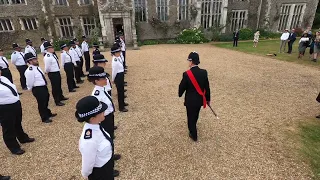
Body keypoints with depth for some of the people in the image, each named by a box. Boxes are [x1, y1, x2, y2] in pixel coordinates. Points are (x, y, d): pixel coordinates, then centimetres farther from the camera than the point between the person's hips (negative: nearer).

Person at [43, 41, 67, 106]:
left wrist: (58, 71, 13)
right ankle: (57, 101, 17)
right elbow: (47, 68, -21)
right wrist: (47, 72, -3)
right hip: (53, 74, -9)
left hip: (57, 72, 9)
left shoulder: (53, 55, 5)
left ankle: (61, 97, 45)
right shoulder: (47, 57, -23)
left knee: (59, 86, 24)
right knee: (55, 87, 3)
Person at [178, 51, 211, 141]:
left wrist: (180, 94, 10)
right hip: (200, 100, 5)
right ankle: (192, 129, 52)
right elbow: (207, 87, -2)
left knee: (191, 117, 15)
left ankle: (194, 136, 32)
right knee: (195, 116, 27)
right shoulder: (204, 72, -9)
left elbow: (182, 87, -12)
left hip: (190, 101, -5)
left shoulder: (187, 74, -23)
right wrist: (207, 99, 11)